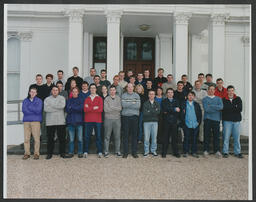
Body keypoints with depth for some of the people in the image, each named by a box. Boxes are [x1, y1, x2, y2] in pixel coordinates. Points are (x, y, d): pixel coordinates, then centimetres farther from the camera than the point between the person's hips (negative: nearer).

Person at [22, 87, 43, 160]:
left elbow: (38, 110, -7)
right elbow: (24, 110, 0)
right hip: (26, 121, 2)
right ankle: (27, 153, 10)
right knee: (26, 138, 0)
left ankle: (36, 153, 5)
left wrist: (29, 107, -3)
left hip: (36, 121, -2)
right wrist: (34, 111, -7)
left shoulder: (39, 101, 7)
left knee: (36, 138, -4)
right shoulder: (25, 101, 15)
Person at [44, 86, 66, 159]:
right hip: (50, 122, 0)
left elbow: (62, 105, -12)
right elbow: (46, 109, -7)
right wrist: (57, 108, -10)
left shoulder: (62, 98, 9)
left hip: (61, 121, 0)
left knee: (62, 138, 3)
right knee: (50, 138, 4)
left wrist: (52, 105, -5)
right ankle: (49, 153, 14)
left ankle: (62, 153, 14)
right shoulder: (47, 99, 10)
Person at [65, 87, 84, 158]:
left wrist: (72, 107, -4)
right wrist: (76, 108, -8)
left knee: (80, 139, -2)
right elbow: (67, 110, 2)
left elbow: (81, 108, -7)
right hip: (70, 121, 2)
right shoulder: (69, 100, 15)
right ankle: (71, 153, 11)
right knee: (71, 139, 2)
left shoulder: (81, 99, 9)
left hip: (79, 121, -1)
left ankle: (80, 152, 8)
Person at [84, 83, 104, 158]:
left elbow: (100, 109, -8)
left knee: (98, 136, 1)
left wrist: (89, 108, -5)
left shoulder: (99, 98, 7)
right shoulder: (87, 99, 12)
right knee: (87, 136, 3)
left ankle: (99, 152, 7)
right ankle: (86, 151, 10)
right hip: (88, 120, 2)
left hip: (97, 120, -1)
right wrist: (94, 108, -10)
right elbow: (85, 109, -2)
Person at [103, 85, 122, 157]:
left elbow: (120, 108, -5)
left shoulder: (118, 98, 8)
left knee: (117, 136, 5)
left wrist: (111, 107, -7)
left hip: (117, 119, 1)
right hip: (108, 119, -1)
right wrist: (116, 108, -6)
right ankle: (106, 151, 10)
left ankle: (117, 151, 15)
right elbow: (106, 109, -8)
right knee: (107, 136, 2)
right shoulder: (106, 99, 4)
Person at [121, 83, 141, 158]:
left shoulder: (137, 95, 8)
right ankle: (125, 152, 9)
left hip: (134, 116, 1)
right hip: (125, 116, -1)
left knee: (134, 134, 3)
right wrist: (133, 103, -7)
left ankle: (134, 152, 12)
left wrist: (128, 104, -7)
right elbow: (123, 105, -10)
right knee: (126, 134, 1)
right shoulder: (123, 95, 6)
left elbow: (138, 106, -5)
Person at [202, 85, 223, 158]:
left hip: (216, 119, 1)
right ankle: (206, 150, 7)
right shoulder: (205, 99, 9)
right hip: (207, 119, -1)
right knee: (206, 135, 0)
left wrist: (210, 106, -8)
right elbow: (206, 109, -8)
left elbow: (221, 107, -6)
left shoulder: (218, 99, 15)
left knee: (216, 135, 0)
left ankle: (217, 151, 7)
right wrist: (216, 108, -4)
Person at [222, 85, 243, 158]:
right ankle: (225, 152, 9)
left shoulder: (238, 99, 10)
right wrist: (235, 108, -5)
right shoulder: (224, 100, 4)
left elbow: (240, 109, -4)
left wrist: (229, 109, -9)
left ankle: (237, 152, 16)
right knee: (226, 137, -1)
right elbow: (223, 109, -8)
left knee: (237, 137, 5)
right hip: (227, 120, -2)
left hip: (236, 120, 2)